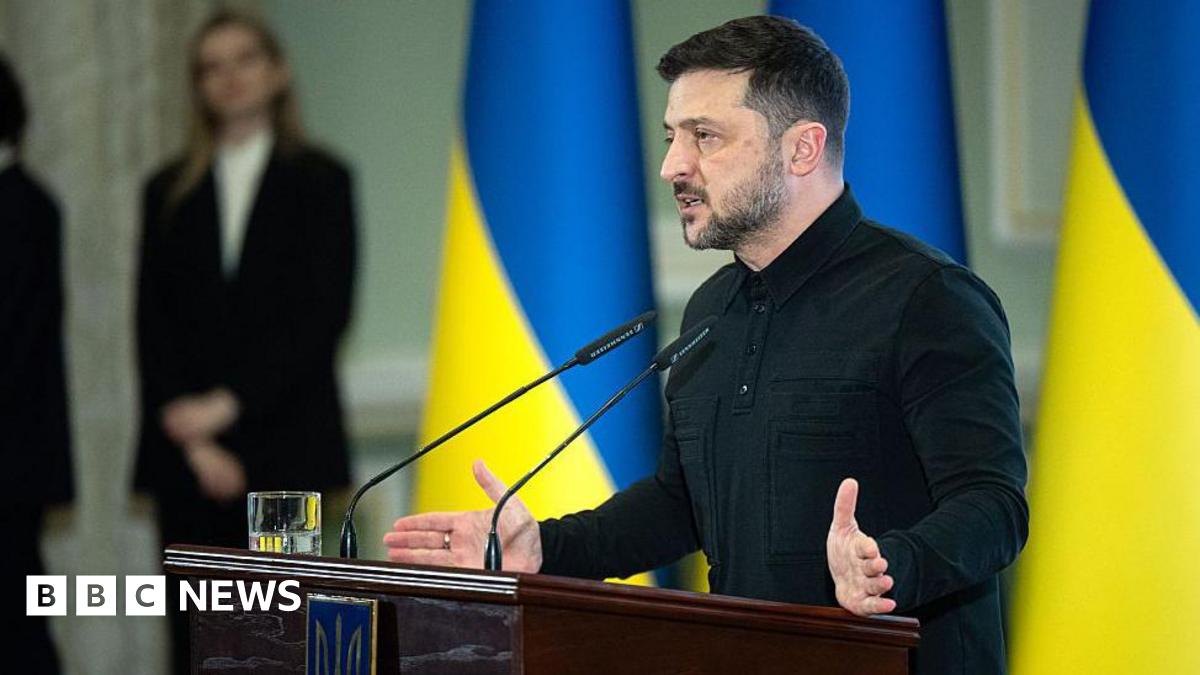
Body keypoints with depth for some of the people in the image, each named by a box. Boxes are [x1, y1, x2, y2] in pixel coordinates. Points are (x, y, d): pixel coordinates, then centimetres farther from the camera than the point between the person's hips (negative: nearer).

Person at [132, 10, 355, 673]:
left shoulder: (318, 182, 5)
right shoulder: (168, 191, 13)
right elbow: (153, 322, 7)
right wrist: (192, 443, -5)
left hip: (282, 449, -2)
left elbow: (324, 313, -4)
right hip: (188, 455, 3)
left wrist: (229, 404, -12)